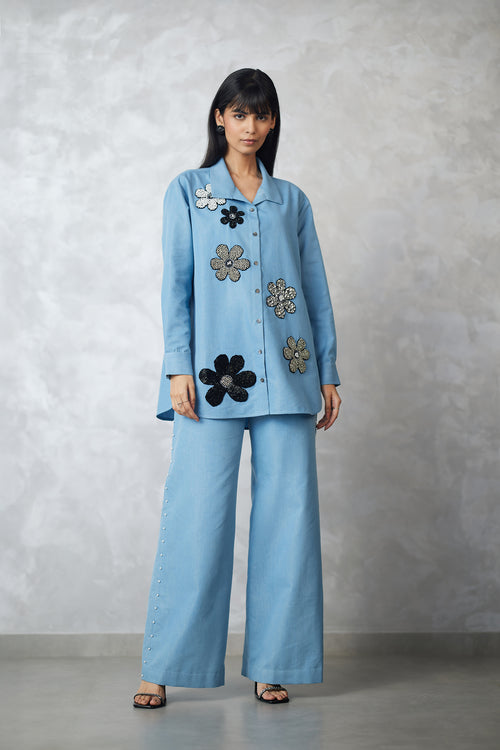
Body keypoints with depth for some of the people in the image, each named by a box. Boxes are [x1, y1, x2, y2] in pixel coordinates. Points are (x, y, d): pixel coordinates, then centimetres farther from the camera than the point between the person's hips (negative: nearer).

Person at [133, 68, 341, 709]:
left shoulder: (292, 200, 17)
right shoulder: (187, 191, 11)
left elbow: (316, 291, 15)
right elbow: (175, 283, 3)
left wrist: (329, 373, 8)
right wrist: (178, 367, -8)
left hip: (285, 374, 3)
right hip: (213, 372, -2)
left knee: (287, 512, 0)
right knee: (197, 512, -6)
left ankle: (271, 664, 11)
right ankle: (163, 667, 5)